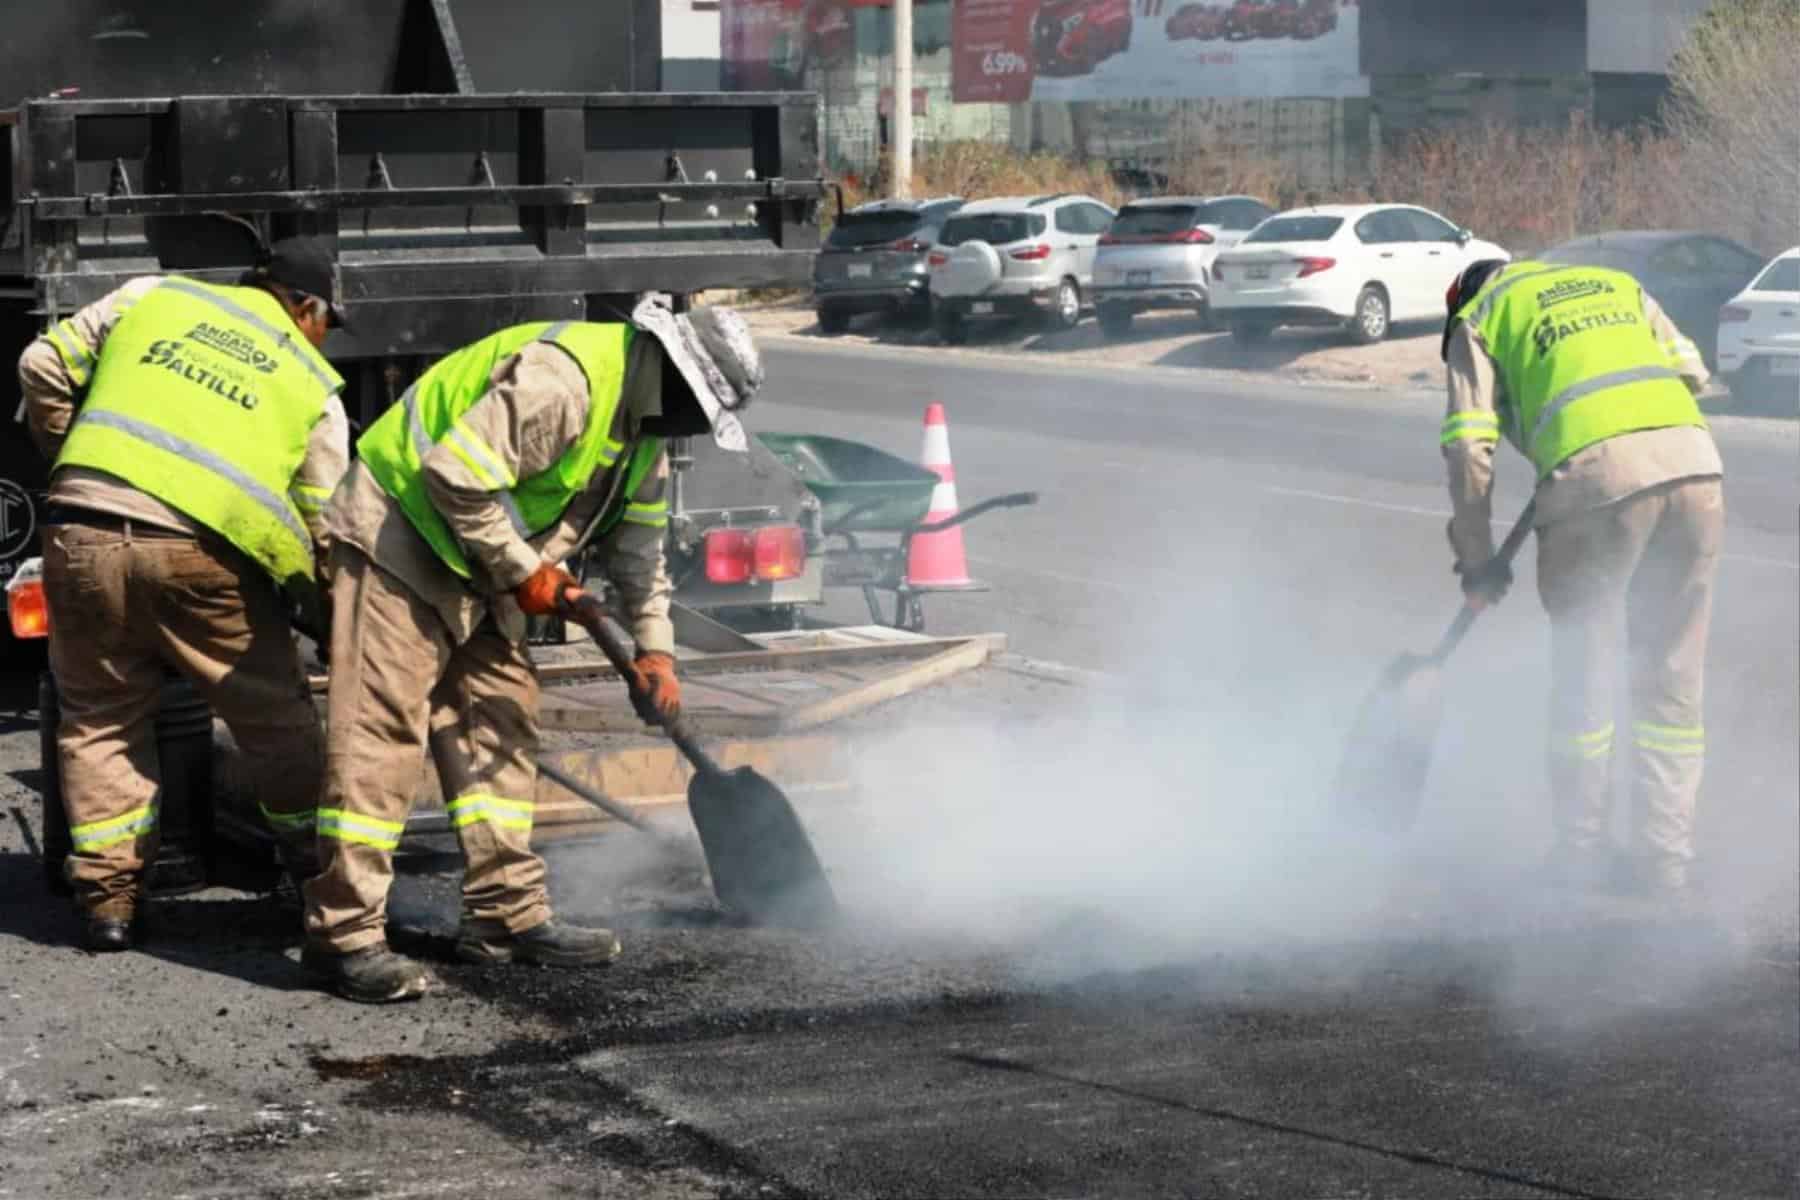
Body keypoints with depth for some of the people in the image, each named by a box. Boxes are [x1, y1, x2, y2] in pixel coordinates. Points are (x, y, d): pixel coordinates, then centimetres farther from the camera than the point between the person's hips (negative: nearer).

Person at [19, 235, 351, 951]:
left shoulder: (153, 296, 18)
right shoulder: (313, 385, 13)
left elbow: (44, 367, 15)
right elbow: (322, 525, 11)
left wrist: (69, 454, 29)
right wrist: (318, 610, 26)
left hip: (82, 535, 2)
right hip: (199, 550, -2)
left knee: (100, 718, 17)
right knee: (275, 717, 15)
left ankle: (108, 896, 15)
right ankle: (320, 872, 26)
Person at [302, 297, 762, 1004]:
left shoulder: (642, 426, 7)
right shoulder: (562, 380, -27)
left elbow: (637, 546, 18)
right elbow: (455, 475, -30)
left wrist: (654, 648, 11)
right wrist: (522, 570, -20)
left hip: (479, 566, 10)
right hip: (400, 529, -10)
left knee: (500, 721, 9)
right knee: (381, 728, -13)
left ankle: (508, 913, 16)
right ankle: (344, 937, -13)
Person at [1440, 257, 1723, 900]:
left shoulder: (1479, 319, 20)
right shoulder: (1618, 282, 32)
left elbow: (1469, 446, 9)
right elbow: (1691, 372, 21)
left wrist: (1477, 559, 17)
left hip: (1596, 473, -4)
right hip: (1696, 463, 4)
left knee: (1584, 672, 12)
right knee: (1673, 678, 13)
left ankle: (1584, 852, 21)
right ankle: (1667, 857, 17)